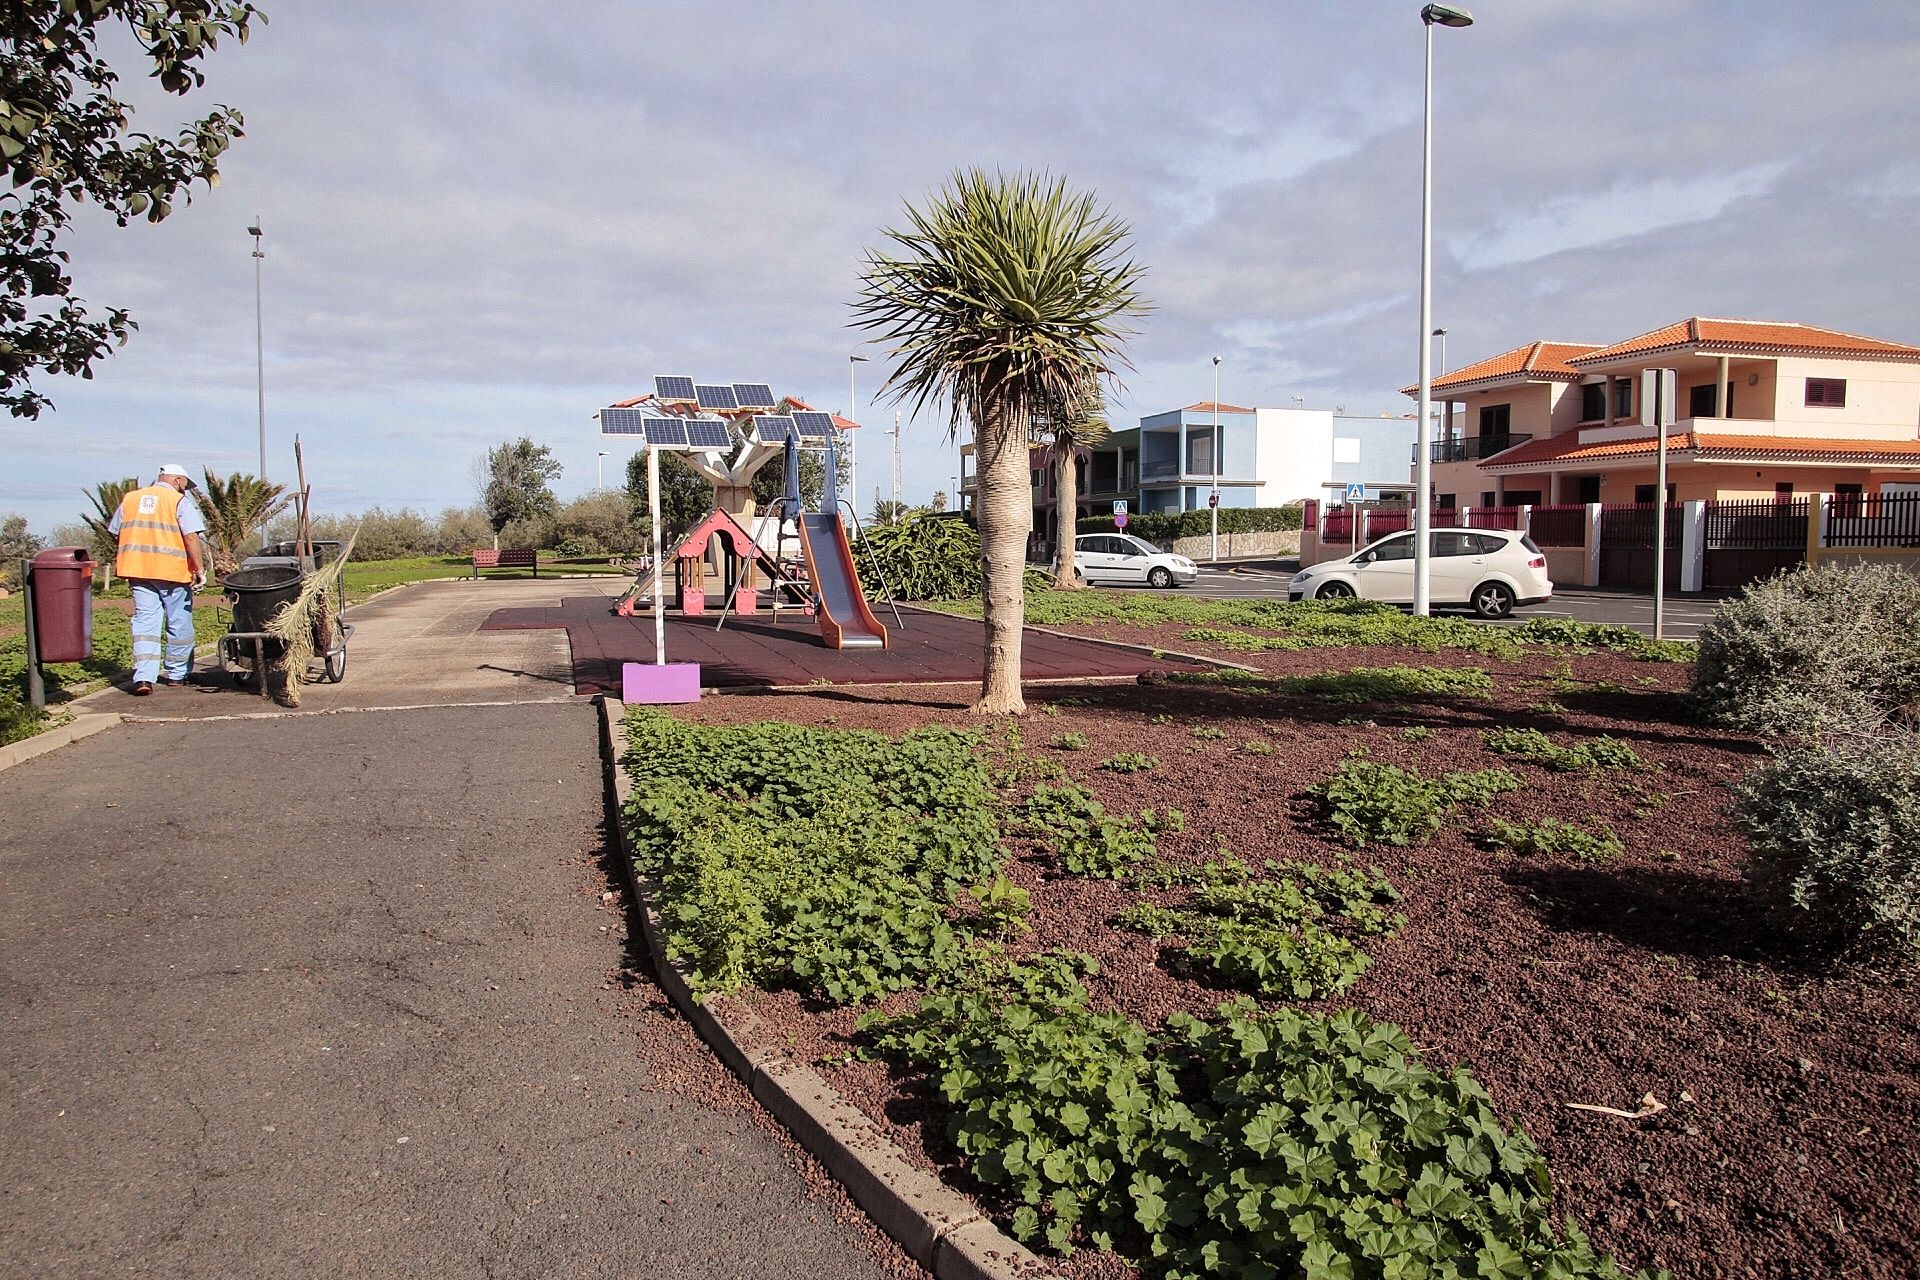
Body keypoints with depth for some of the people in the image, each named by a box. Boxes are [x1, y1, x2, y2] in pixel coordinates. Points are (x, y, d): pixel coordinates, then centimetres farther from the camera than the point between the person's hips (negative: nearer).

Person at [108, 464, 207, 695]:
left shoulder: (130, 498, 14)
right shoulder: (180, 502, -4)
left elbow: (117, 534, 18)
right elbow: (191, 537, -13)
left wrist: (120, 563, 29)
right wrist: (199, 569, -11)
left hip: (137, 570, 4)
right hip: (173, 571, -4)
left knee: (145, 621, 3)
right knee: (179, 623, 10)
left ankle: (144, 677, -11)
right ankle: (176, 673, 20)